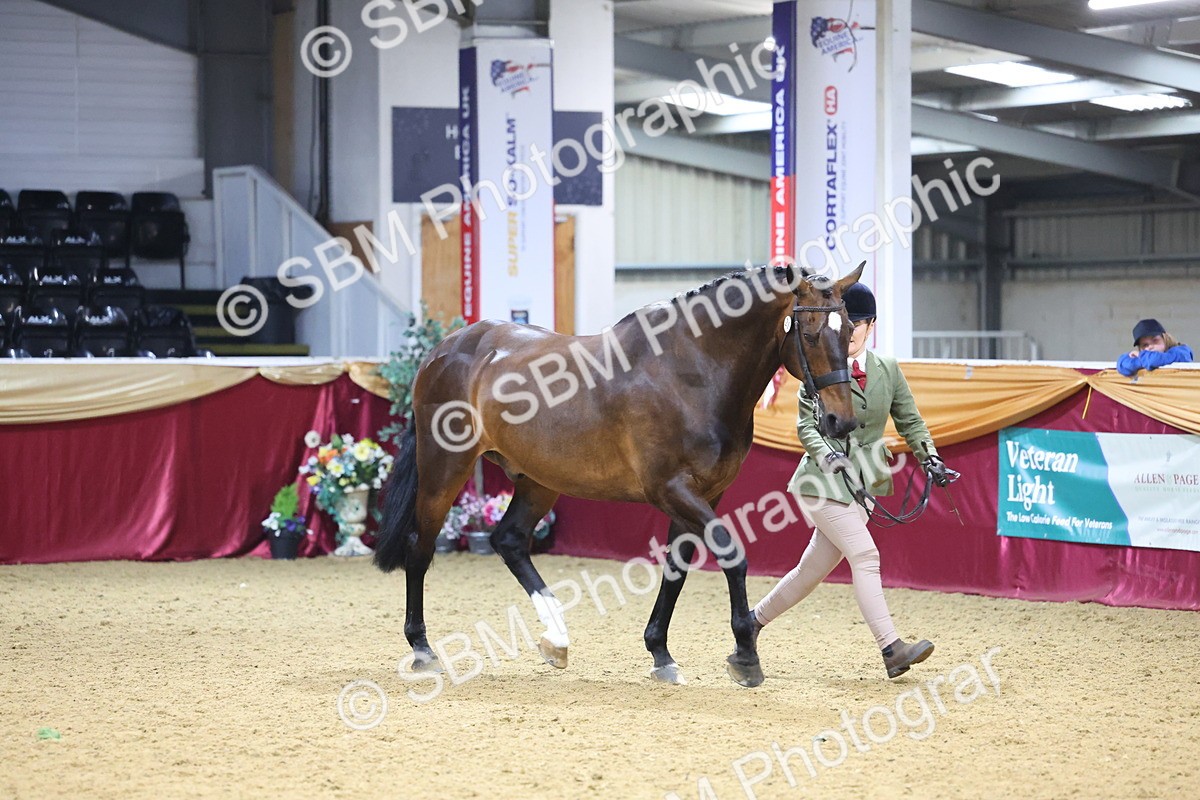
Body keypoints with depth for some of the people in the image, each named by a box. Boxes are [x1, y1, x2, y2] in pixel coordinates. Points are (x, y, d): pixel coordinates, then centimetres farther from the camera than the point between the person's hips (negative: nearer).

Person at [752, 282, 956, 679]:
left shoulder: (888, 370, 8)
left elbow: (909, 420, 11)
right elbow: (807, 425, -9)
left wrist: (930, 457, -4)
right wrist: (828, 455, -28)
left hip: (864, 484, 5)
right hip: (823, 482, -5)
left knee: (813, 569, 10)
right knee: (864, 555, -18)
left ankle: (754, 620, 29)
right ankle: (892, 649, -23)